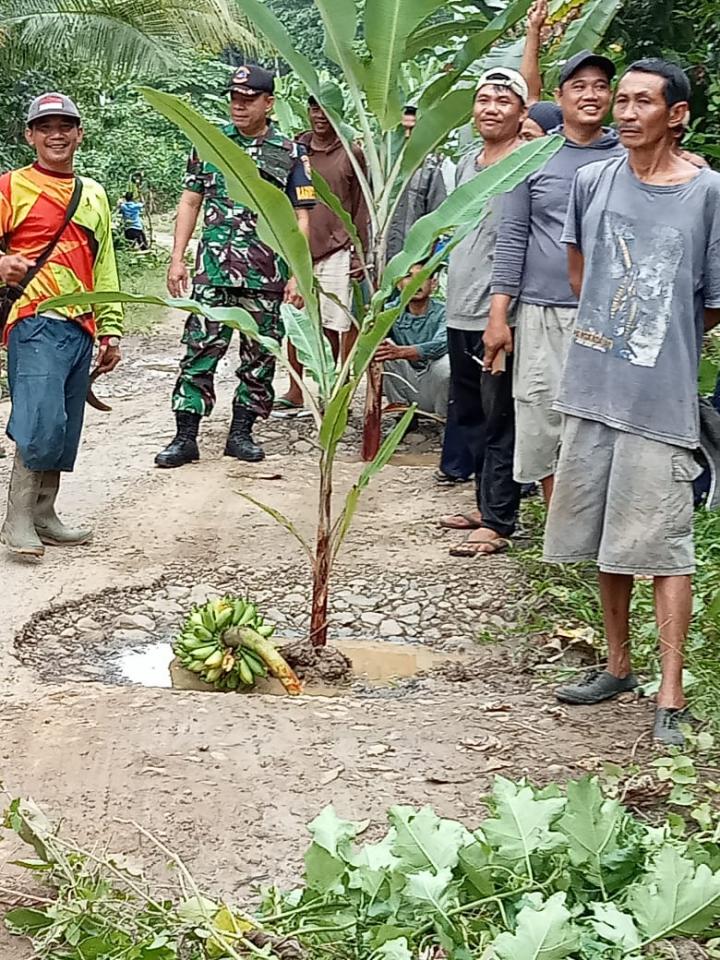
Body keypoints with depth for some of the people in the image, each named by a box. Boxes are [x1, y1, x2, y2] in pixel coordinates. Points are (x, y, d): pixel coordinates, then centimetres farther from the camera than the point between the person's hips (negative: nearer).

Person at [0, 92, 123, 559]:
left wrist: (111, 331, 18)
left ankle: (44, 517, 19)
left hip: (81, 328, 6)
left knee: (65, 432, 8)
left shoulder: (94, 195, 19)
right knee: (41, 423, -18)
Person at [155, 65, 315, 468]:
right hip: (213, 269, 0)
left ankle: (242, 432, 18)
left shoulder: (291, 153, 3)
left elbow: (300, 217, 2)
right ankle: (185, 437, 1)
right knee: (199, 351, -3)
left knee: (259, 356, 6)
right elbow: (190, 201, 11)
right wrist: (177, 259, 3)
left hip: (267, 275, 0)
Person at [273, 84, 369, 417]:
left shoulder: (352, 155, 1)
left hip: (335, 252, -3)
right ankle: (296, 392, 16)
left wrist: (359, 255, -2)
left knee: (333, 326, 0)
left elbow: (361, 210, 3)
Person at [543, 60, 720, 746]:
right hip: (592, 390, 5)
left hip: (661, 400, -5)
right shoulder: (592, 182, 5)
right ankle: (618, 665, 29)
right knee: (607, 541, 14)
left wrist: (662, 343, 10)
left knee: (664, 548, -4)